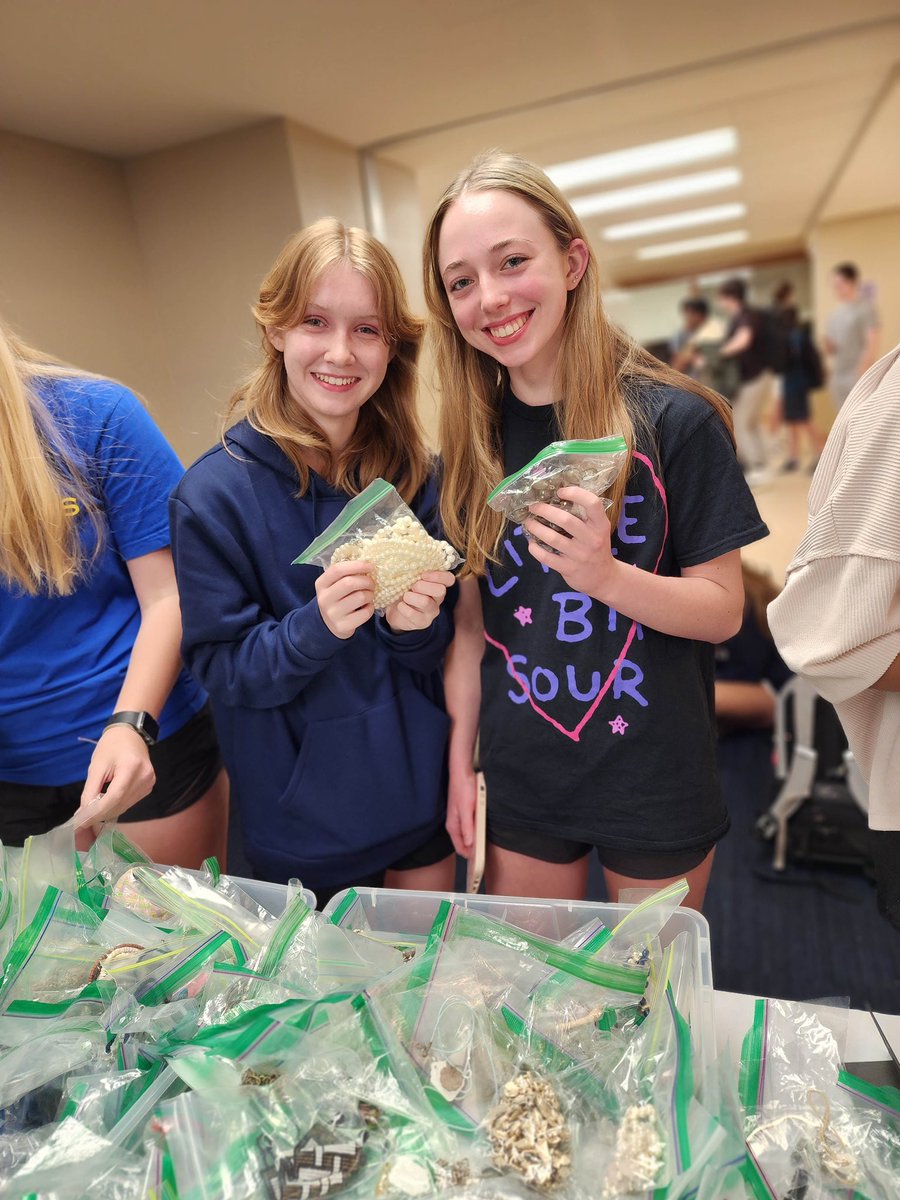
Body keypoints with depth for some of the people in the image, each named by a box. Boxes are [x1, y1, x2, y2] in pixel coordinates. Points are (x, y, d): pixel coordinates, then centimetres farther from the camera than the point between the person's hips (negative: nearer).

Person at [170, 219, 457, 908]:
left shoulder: (420, 477, -6)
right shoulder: (215, 494, -15)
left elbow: (441, 653, 0)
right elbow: (219, 667, -13)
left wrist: (416, 624, -22)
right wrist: (317, 627, -31)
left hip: (422, 792, 3)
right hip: (303, 819, -3)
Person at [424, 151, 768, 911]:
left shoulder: (672, 419, -13)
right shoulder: (471, 445, -2)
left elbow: (723, 609, -11)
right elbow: (470, 620, 2)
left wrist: (604, 574, -29)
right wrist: (460, 761, 4)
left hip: (656, 783, -2)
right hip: (521, 784, 3)